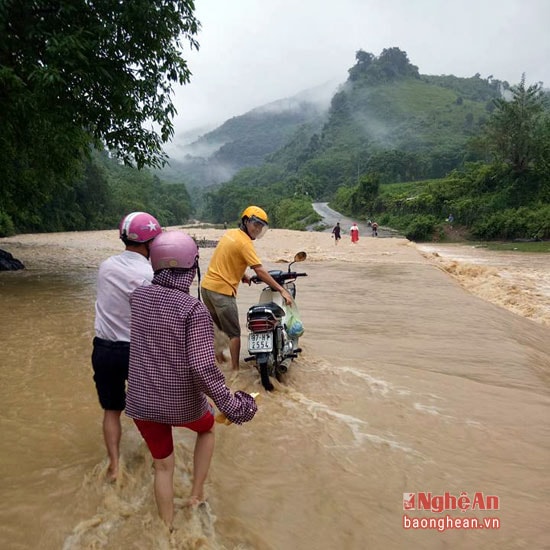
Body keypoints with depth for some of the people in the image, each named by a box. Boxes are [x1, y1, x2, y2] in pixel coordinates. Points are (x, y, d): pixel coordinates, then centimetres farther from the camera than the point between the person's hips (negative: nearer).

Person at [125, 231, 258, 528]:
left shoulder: (138, 296, -6)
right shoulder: (195, 309, -22)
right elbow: (203, 368, -28)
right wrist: (231, 405, -18)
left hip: (141, 402, 4)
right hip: (182, 404, -4)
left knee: (163, 465, 25)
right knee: (207, 426, 32)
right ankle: (197, 495, 32)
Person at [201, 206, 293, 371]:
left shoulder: (230, 233, 10)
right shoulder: (245, 242, -15)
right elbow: (260, 271, -21)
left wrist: (241, 275, 14)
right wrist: (282, 290, -20)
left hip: (207, 285, 9)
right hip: (222, 290, -9)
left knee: (216, 327, 23)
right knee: (234, 333, 2)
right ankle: (235, 369, 6)